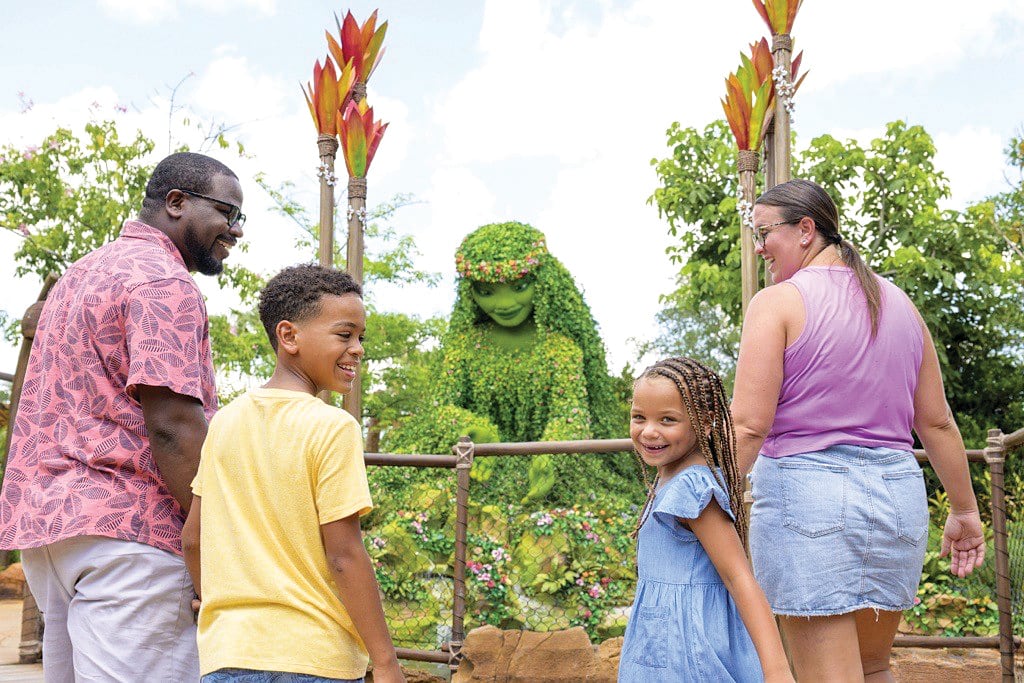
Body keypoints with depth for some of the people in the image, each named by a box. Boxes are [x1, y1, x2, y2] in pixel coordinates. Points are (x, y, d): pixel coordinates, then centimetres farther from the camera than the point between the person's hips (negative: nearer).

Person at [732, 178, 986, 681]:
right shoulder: (898, 304, 12)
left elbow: (749, 424, -14)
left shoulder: (777, 303, -6)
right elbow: (936, 421, 14)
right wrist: (964, 510, 21)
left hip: (804, 493, -6)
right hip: (898, 497, 7)